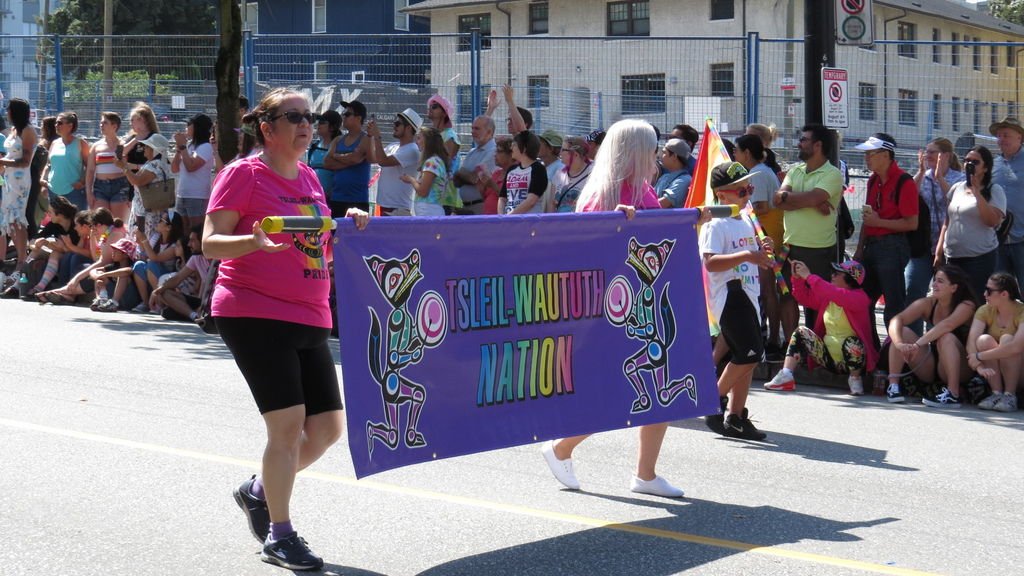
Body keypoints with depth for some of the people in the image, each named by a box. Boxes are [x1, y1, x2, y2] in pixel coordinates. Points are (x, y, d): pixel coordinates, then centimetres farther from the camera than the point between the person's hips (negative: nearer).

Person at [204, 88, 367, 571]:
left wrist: (348, 226, 6)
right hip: (254, 314, -7)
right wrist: (255, 241, -30)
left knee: (328, 425, 6)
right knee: (288, 421, -12)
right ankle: (278, 535, 3)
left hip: (309, 318, 8)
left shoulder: (309, 178, 15)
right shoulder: (244, 174, -6)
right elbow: (210, 243, -12)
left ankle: (258, 492, 29)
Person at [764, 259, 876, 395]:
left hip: (852, 356, -7)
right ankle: (785, 377, -19)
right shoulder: (826, 295, 8)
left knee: (851, 342, -38)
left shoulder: (859, 297, -15)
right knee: (800, 332, -6)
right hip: (829, 358, 7)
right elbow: (805, 298, 15)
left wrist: (808, 276, -29)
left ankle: (855, 378, -8)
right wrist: (797, 277, -1)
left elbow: (836, 295, -32)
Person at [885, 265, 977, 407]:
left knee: (946, 337, -32)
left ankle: (953, 394, -35)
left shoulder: (966, 306, -15)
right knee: (903, 331, -14)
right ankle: (893, 385, -19)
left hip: (959, 368, -4)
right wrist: (899, 343, -38)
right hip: (928, 368, 4)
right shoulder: (927, 304, -4)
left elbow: (947, 325, -35)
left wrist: (917, 344, -43)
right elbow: (897, 320, -17)